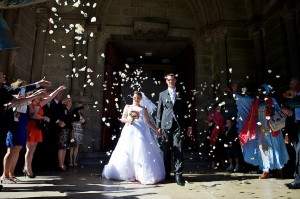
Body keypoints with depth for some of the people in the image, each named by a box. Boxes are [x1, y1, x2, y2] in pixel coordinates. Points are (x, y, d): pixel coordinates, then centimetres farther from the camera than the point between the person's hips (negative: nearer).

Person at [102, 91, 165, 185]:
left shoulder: (144, 109, 16)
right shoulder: (127, 107, 17)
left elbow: (148, 122, 13)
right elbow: (122, 119, 10)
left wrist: (156, 129, 3)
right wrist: (127, 120, -11)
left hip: (141, 131, 0)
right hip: (130, 131, 1)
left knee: (142, 151, -10)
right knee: (126, 153, -1)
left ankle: (145, 175, -5)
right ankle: (126, 173, 11)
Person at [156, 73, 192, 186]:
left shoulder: (181, 94, 12)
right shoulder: (162, 94, 11)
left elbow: (185, 110, 12)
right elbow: (159, 111, 8)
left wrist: (189, 125, 7)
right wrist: (158, 127, 3)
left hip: (179, 125, 0)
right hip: (166, 125, 1)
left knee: (178, 150, -5)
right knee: (165, 151, 5)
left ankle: (178, 174, 2)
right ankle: (166, 174, 18)